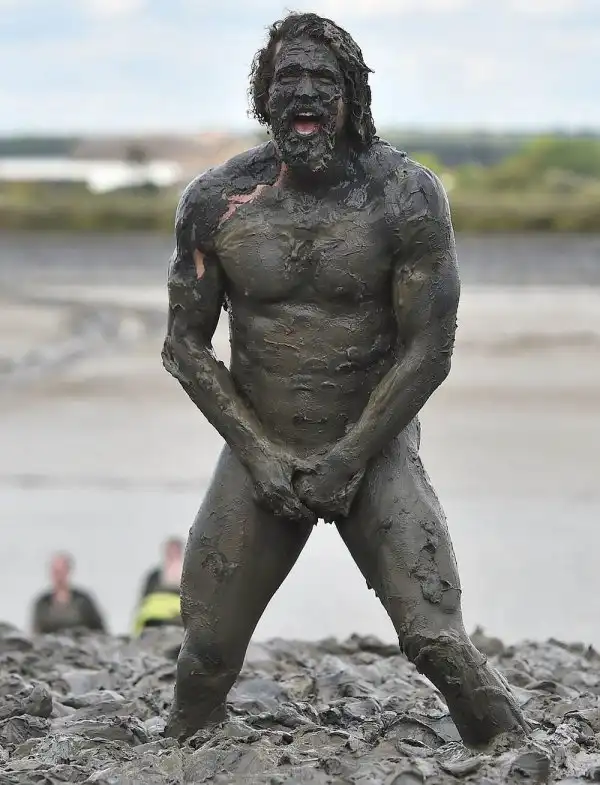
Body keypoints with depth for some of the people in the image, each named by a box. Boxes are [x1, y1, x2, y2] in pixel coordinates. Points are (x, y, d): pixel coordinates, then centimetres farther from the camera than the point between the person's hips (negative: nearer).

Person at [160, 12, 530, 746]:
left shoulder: (407, 196, -11)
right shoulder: (216, 200, -5)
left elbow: (428, 348, -10)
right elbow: (185, 343, 1)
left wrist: (349, 459, -12)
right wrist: (260, 454, -8)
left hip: (375, 450, -2)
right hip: (257, 452, 2)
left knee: (439, 644, -12)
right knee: (206, 657, 4)